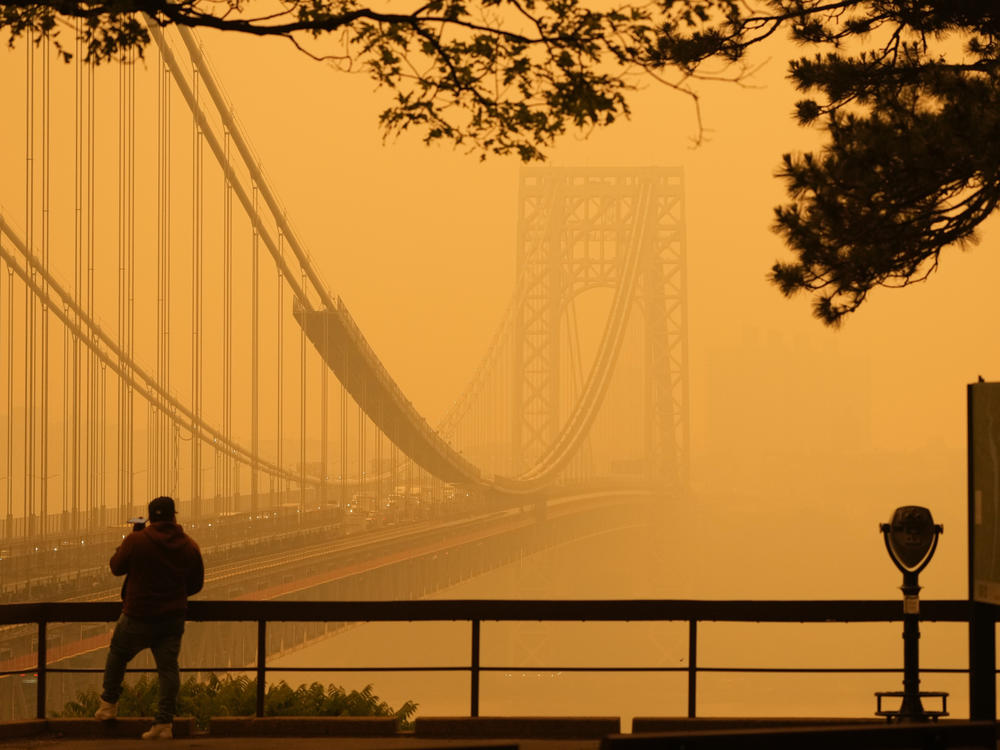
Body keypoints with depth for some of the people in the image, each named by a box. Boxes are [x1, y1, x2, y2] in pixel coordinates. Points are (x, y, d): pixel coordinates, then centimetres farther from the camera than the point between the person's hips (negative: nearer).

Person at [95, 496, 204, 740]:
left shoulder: (136, 541, -15)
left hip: (139, 617, -3)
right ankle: (164, 722, -1)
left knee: (118, 655, 20)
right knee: (168, 666, 4)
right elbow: (196, 583, 7)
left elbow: (116, 567, 2)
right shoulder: (189, 546, -3)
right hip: (173, 618, 3)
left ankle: (109, 704, 29)